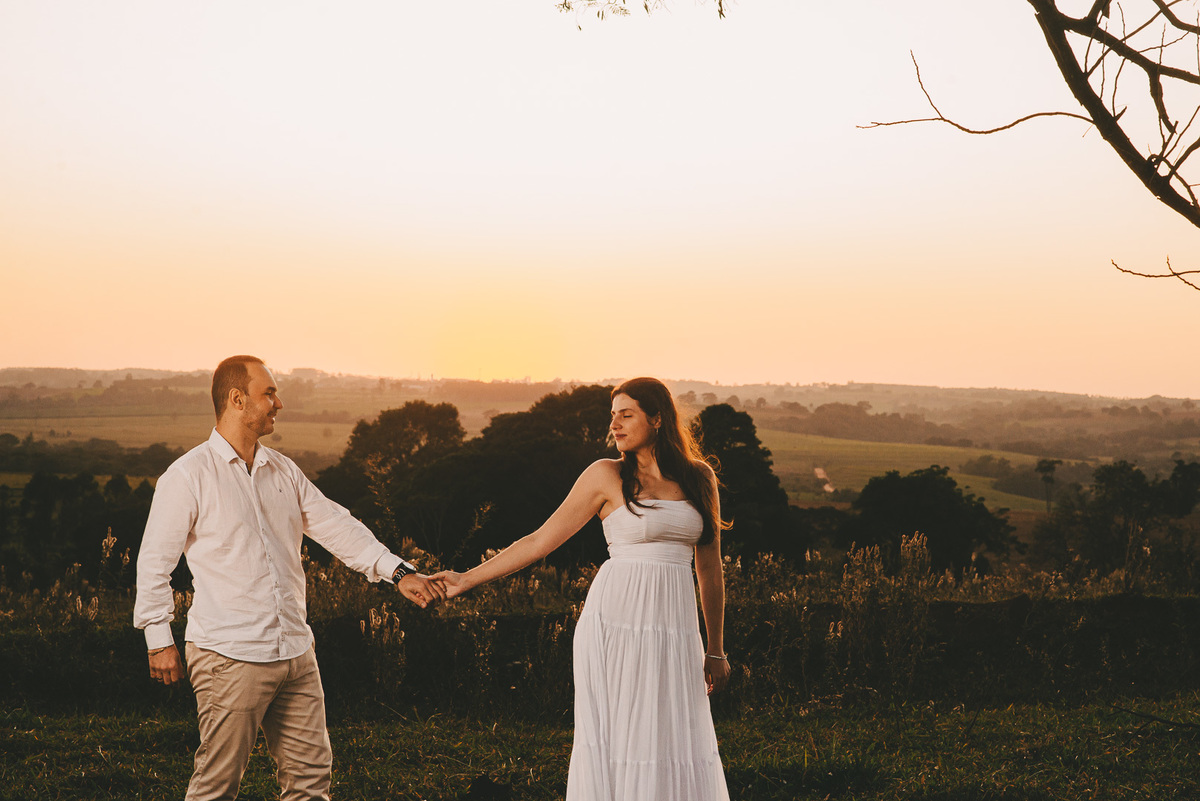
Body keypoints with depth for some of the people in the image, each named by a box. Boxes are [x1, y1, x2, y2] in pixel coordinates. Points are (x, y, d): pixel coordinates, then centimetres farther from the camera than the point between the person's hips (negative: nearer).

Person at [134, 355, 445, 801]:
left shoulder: (283, 472, 13)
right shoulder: (188, 476, -6)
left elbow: (336, 526, 11)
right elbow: (154, 562, -4)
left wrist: (398, 571, 1)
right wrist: (159, 640, -5)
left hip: (295, 653, 6)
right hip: (229, 658, -6)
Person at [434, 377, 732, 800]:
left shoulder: (699, 477, 10)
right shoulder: (607, 476, 1)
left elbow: (709, 567, 15)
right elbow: (539, 541, 4)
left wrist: (716, 650, 15)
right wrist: (466, 580, 1)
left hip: (676, 631, 3)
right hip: (617, 626, -3)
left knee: (679, 750, 0)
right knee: (617, 743, -4)